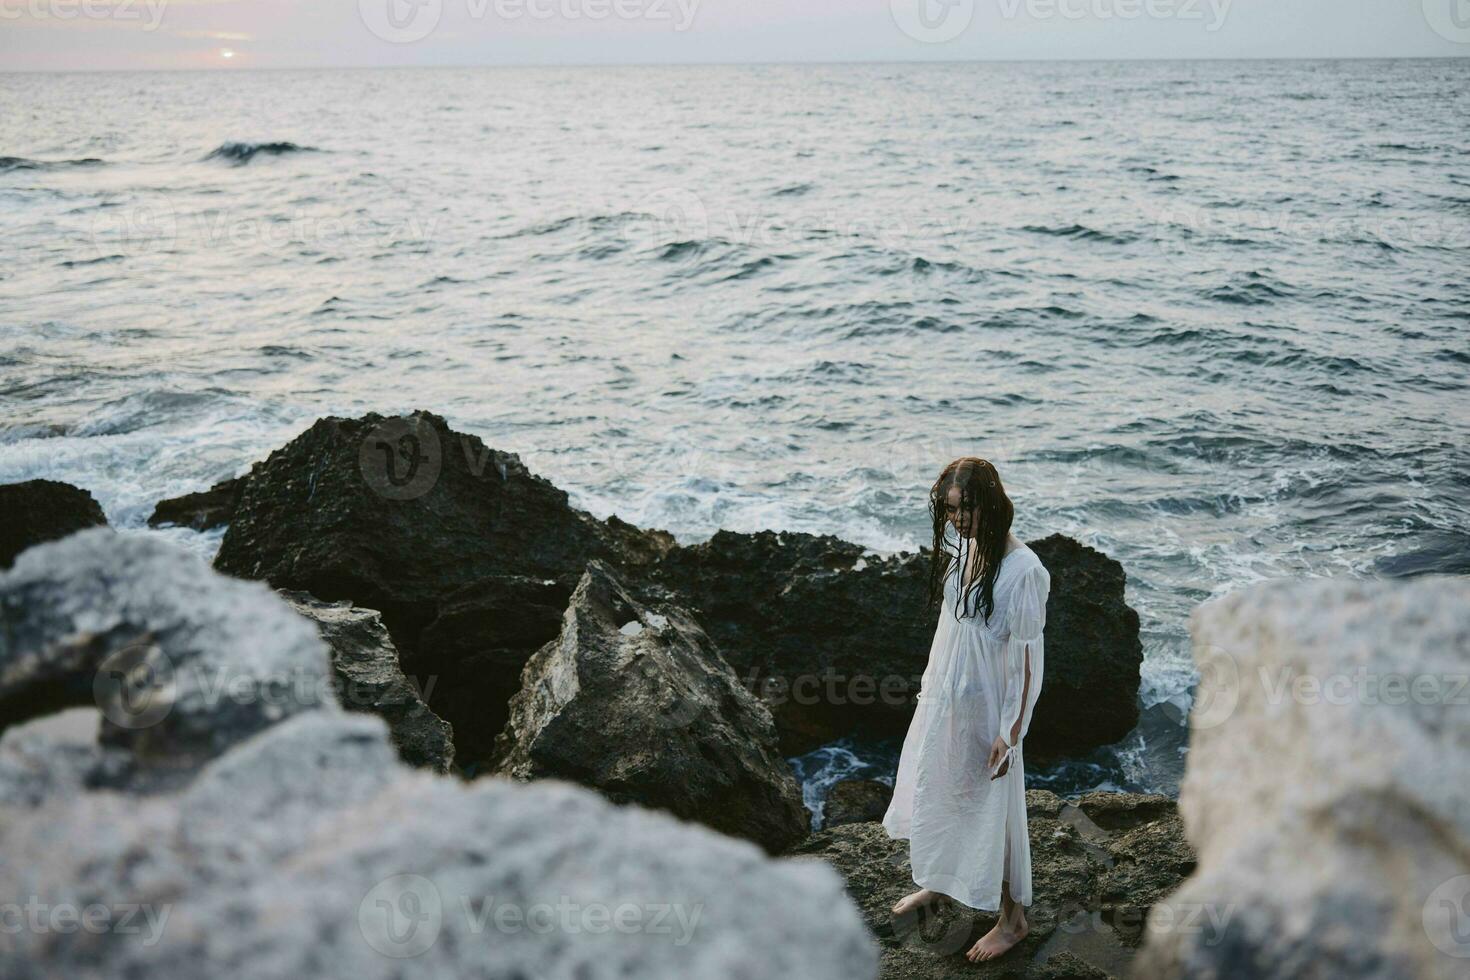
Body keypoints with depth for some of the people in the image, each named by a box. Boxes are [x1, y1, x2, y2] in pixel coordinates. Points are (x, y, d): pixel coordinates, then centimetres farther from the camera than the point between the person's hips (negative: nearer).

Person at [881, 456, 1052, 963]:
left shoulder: (1022, 570, -25)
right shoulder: (961, 548, -3)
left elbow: (1029, 658, -20)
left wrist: (1011, 732, -17)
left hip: (986, 710, -7)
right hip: (944, 698, 7)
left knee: (991, 806, 8)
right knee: (932, 792, 23)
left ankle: (1012, 918, 29)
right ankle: (938, 881, 48)